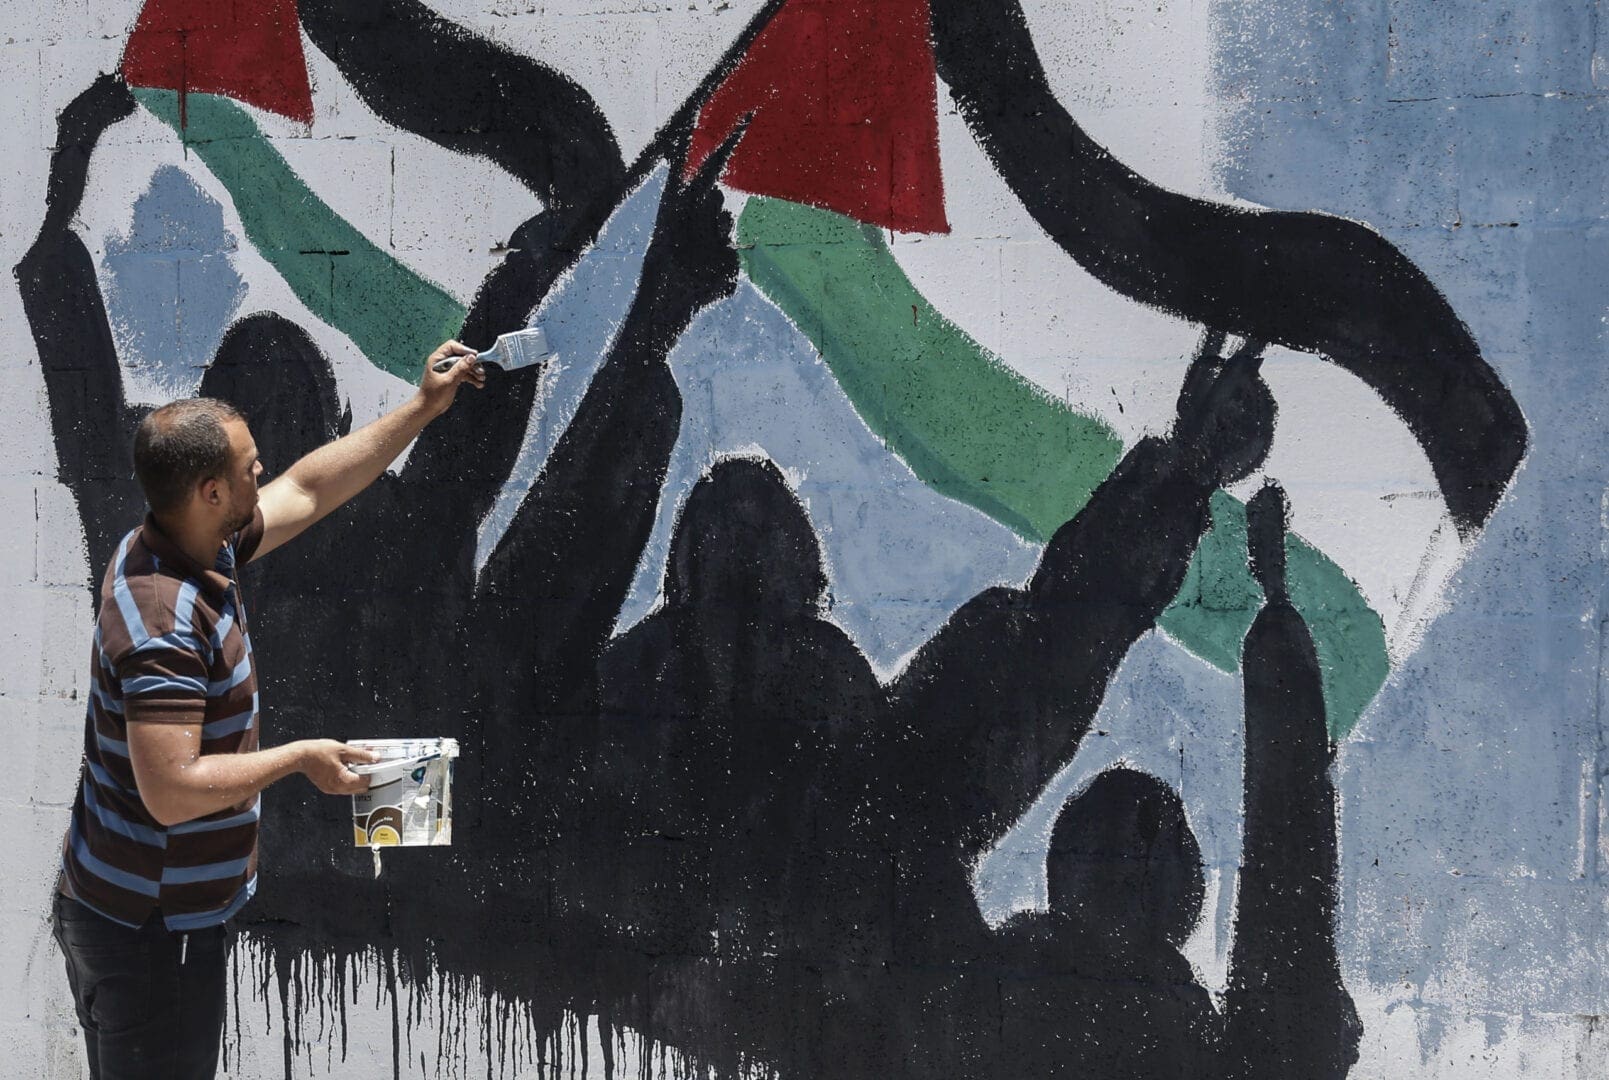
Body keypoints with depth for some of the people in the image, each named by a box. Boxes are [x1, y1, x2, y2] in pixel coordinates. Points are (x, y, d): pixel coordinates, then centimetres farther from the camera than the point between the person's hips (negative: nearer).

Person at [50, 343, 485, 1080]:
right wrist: (301, 759, -20)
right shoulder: (164, 625, -29)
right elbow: (171, 791, -32)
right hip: (153, 929, -10)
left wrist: (424, 407, 15)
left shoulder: (189, 549, 0)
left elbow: (308, 491, 13)